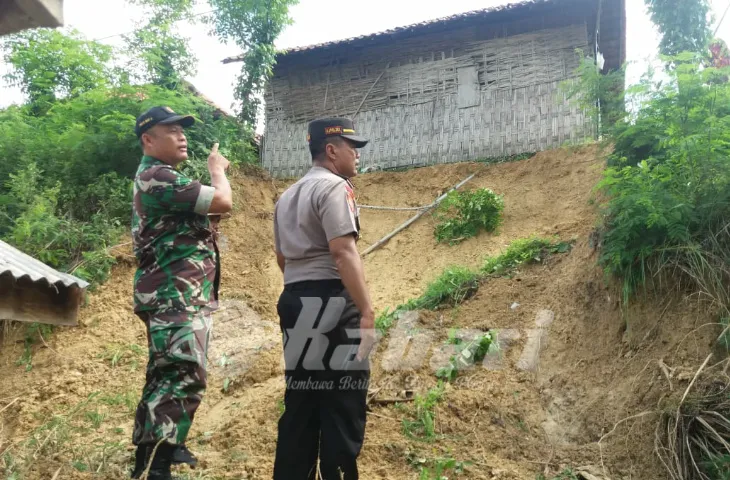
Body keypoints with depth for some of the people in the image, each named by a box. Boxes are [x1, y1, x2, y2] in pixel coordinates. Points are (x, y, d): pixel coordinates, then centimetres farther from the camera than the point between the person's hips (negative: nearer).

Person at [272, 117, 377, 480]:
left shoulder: (287, 196, 20)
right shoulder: (334, 186, -9)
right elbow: (342, 251, -20)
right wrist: (367, 310, -22)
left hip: (294, 300, 9)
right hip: (332, 302, -9)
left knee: (300, 402, 13)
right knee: (343, 404, -3)